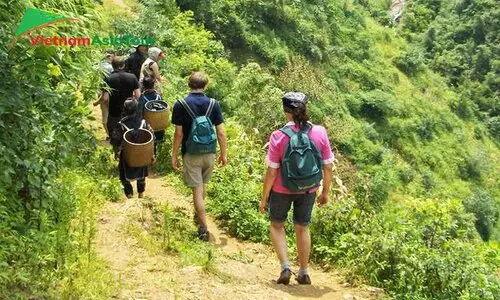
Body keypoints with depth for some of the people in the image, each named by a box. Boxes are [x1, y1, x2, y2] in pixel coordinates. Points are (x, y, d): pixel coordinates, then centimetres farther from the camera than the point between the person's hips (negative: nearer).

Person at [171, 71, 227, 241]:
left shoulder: (180, 105, -11)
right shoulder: (213, 104, -5)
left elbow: (179, 134, -10)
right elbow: (221, 133, -5)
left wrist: (174, 155, 0)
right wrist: (224, 154, 5)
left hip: (191, 154, -3)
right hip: (209, 154, 3)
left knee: (197, 190, 1)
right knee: (202, 185, 23)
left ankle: (203, 227, -4)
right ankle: (198, 214, 43)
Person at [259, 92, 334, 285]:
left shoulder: (279, 136, -18)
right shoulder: (320, 133, -11)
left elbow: (272, 172, -15)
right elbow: (328, 167, -4)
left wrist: (264, 197, -3)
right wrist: (325, 192, 9)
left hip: (282, 190, -2)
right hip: (308, 190, 3)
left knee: (277, 225, 21)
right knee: (302, 228, 20)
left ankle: (285, 266, 8)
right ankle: (304, 273, 28)